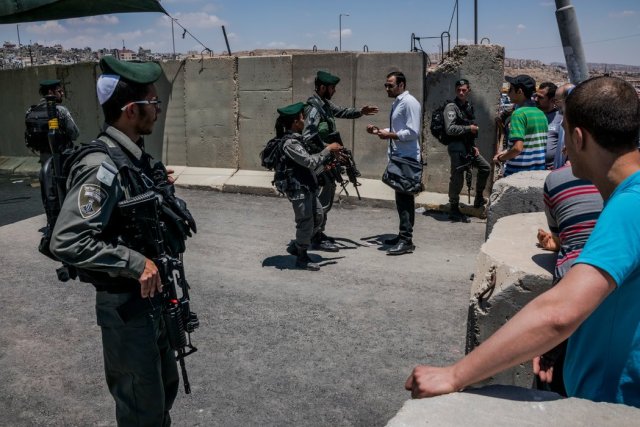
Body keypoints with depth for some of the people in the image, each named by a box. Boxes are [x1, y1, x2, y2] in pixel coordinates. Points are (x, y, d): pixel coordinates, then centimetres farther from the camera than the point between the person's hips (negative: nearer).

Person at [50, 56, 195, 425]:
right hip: (126, 303, -9)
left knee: (166, 386, 25)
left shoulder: (136, 155, 4)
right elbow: (66, 241, -29)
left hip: (153, 295, 9)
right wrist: (136, 263, -27)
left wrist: (160, 187, 5)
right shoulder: (102, 167, -24)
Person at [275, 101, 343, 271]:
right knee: (306, 222, 0)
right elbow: (310, 162, -23)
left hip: (307, 187, 10)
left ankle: (296, 246, 31)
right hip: (297, 188, -10)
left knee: (318, 216, 18)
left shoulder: (295, 139, 11)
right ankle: (302, 258, 18)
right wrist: (328, 150, -14)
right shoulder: (290, 143, -20)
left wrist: (330, 153, 10)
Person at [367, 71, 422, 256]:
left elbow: (413, 132, -20)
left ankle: (406, 241, -6)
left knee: (405, 198, -9)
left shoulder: (409, 103, -13)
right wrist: (379, 130, 10)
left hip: (408, 159, -10)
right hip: (398, 157, 10)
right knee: (402, 197, 15)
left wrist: (390, 135, -19)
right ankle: (403, 235, 24)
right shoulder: (397, 103, 16)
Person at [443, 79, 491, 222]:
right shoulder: (451, 107, -11)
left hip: (468, 147, 8)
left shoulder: (469, 107, 14)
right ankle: (453, 211, 5)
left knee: (485, 168, 13)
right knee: (457, 178, -6)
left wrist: (474, 146, 14)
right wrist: (469, 128, -15)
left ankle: (478, 199, 28)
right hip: (457, 147, -8)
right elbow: (450, 129, -23)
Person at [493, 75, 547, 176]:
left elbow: (518, 148, -24)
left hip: (518, 172, -7)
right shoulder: (541, 113, 8)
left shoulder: (519, 113, -15)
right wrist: (507, 152, 17)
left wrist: (500, 158, -7)